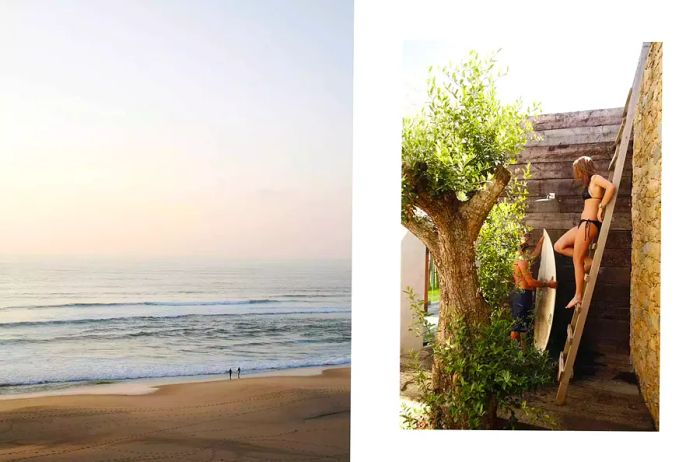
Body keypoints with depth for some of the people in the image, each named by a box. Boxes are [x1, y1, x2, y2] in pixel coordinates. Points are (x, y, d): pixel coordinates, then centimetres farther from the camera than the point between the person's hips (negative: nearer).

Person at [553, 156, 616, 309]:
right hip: (584, 223, 10)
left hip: (590, 224, -10)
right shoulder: (590, 182, 18)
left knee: (577, 259, -4)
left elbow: (611, 187, -25)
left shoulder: (595, 178, -7)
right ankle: (588, 260, 8)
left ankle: (579, 296, 4)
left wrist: (601, 207, -19)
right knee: (559, 246, 11)